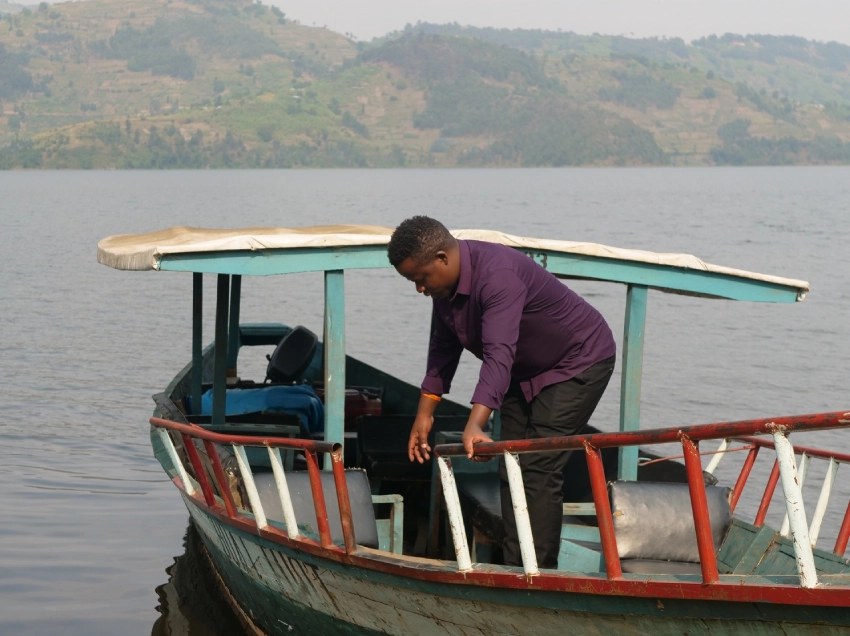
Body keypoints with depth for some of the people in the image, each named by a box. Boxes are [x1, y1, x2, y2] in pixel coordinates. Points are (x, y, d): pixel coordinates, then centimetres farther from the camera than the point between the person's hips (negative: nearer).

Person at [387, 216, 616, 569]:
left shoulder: (497, 276, -36)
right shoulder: (445, 282, -7)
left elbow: (499, 355, -46)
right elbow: (444, 348, 6)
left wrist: (475, 425, -56)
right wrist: (424, 414, 3)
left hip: (580, 360, -9)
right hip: (526, 372, 9)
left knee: (539, 469, -17)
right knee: (511, 470, 5)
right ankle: (515, 568, 9)